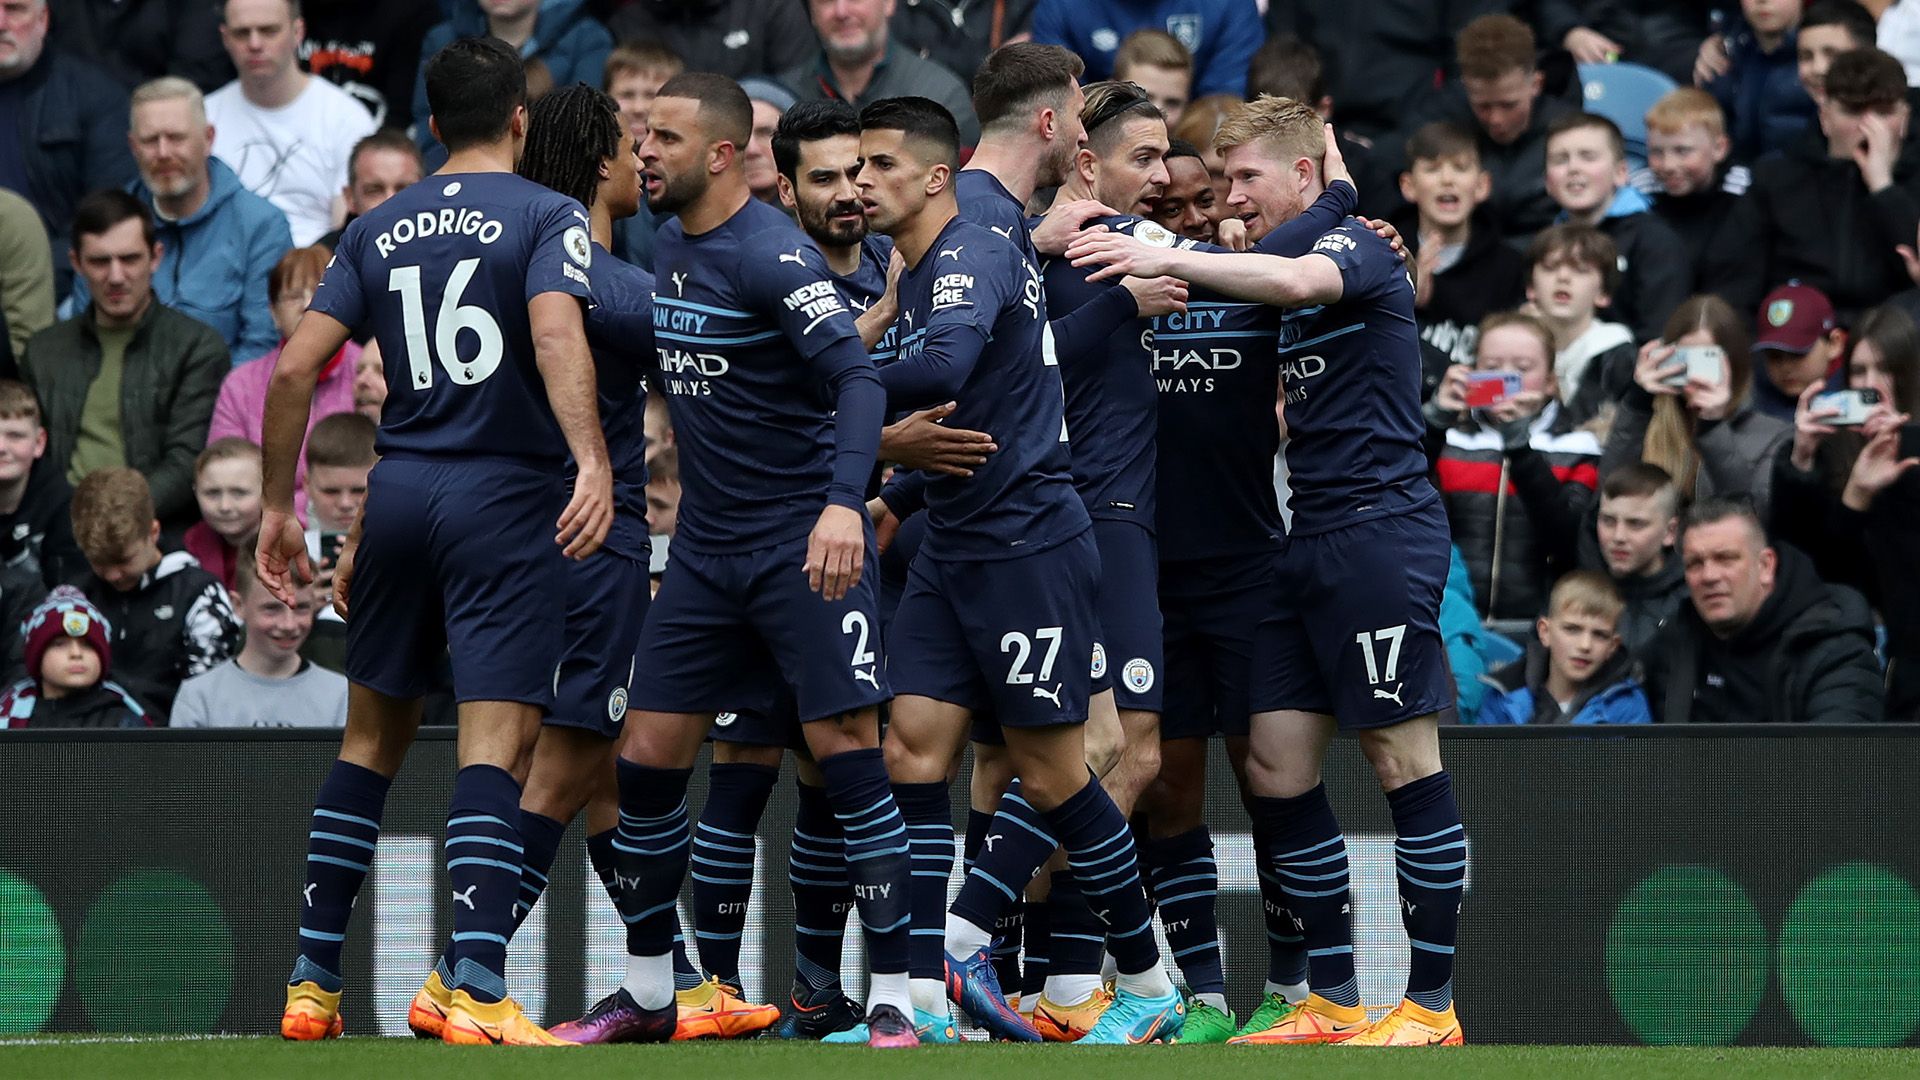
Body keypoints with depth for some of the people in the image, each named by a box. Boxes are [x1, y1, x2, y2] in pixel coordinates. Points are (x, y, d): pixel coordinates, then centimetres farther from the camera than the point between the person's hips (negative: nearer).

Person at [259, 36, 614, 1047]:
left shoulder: (376, 230, 11)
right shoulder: (545, 217, -2)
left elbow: (296, 365, 6)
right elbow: (557, 337, -21)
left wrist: (280, 506, 14)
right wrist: (592, 463, -31)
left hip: (398, 493, 5)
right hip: (504, 501, -5)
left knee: (373, 736, 16)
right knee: (494, 742, -9)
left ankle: (313, 981, 16)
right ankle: (477, 992, -21)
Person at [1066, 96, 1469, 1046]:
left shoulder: (1359, 247, -7)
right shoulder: (1281, 265, 20)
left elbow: (1296, 282, -30)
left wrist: (1170, 260, -32)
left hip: (1379, 530, -9)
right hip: (1309, 542, 9)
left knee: (1404, 762, -6)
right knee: (1276, 770, 4)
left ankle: (1431, 1004, -3)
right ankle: (1333, 999, 9)